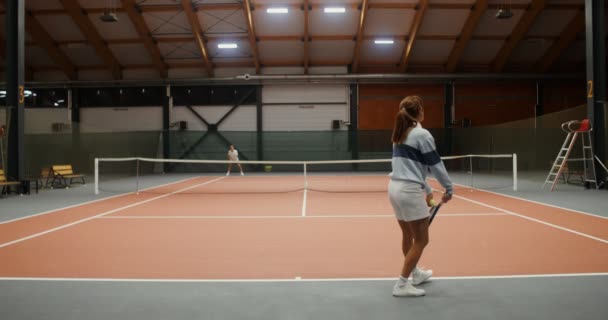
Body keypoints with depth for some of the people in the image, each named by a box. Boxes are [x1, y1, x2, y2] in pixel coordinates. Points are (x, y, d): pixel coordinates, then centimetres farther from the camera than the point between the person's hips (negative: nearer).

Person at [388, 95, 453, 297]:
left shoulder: (400, 135, 15)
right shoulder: (422, 134, -10)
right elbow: (435, 165, -7)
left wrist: (427, 190, 25)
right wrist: (449, 188, 6)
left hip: (395, 187, 9)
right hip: (408, 191, -8)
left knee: (408, 236, 22)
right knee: (421, 240, 2)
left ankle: (415, 273, 39)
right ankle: (402, 285, 5)